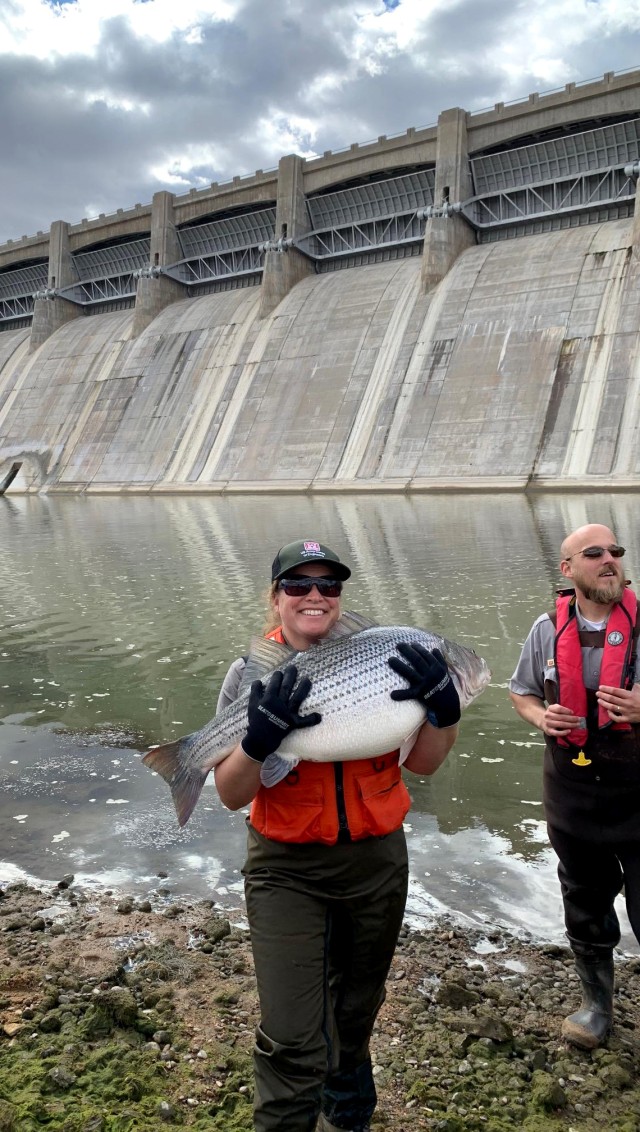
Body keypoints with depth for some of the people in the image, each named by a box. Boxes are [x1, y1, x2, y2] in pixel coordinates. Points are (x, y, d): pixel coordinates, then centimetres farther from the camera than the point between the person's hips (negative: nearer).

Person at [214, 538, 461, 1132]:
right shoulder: (252, 674, -10)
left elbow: (423, 762, -4)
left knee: (356, 1008, 23)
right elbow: (231, 794, -13)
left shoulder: (379, 659, -5)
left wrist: (442, 707, -22)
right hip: (287, 869, -3)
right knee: (291, 1038, -7)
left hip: (376, 859, 3)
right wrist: (263, 733, -30)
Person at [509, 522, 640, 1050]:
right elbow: (522, 693, 12)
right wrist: (543, 717, -9)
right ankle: (598, 1002, 43)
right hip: (573, 792, 3)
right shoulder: (548, 629, -2)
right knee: (586, 907, 20)